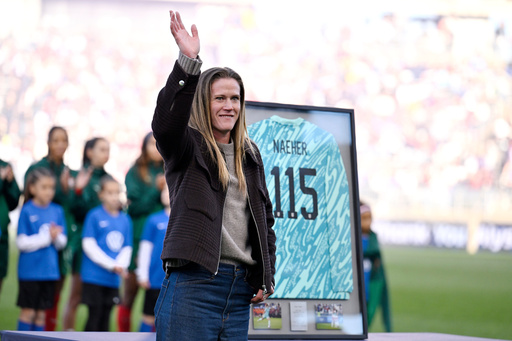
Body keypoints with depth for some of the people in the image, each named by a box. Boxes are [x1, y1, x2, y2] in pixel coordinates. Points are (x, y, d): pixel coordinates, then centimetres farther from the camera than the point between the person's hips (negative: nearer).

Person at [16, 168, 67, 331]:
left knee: (41, 313, 9)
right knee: (28, 311, 1)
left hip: (50, 270, 4)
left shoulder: (57, 211, 5)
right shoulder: (27, 211, -7)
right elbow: (22, 243, -11)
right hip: (30, 270, -4)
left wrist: (56, 237, -14)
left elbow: (62, 242, 8)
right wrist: (47, 237, -15)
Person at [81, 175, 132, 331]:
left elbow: (126, 247, 10)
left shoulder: (125, 219, 9)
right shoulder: (94, 216, -5)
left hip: (113, 279, 4)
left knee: (105, 318, 8)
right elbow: (89, 245, -9)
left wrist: (120, 265, -11)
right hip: (94, 276, -4)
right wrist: (112, 265, -14)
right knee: (94, 316, -5)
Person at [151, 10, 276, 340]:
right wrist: (188, 63, -29)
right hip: (194, 282, -6)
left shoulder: (250, 155, 19)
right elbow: (165, 125, -23)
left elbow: (265, 215, 24)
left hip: (240, 288, 6)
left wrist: (267, 276, 12)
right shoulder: (188, 146, 1)